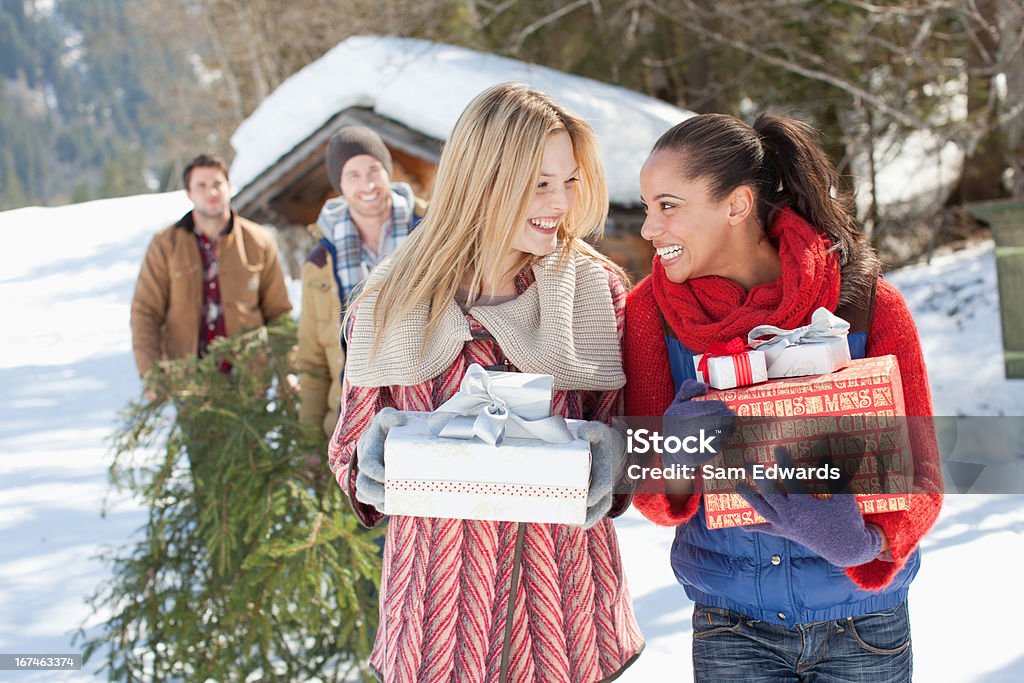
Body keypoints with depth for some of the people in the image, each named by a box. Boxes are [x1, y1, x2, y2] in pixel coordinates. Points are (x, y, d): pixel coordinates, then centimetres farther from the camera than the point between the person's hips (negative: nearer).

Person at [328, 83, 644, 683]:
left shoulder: (596, 288, 0)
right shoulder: (391, 305, -3)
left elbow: (624, 419, 8)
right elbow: (351, 443, 6)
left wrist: (612, 453, -15)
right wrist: (372, 455, -16)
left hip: (565, 595, 1)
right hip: (440, 598, -1)